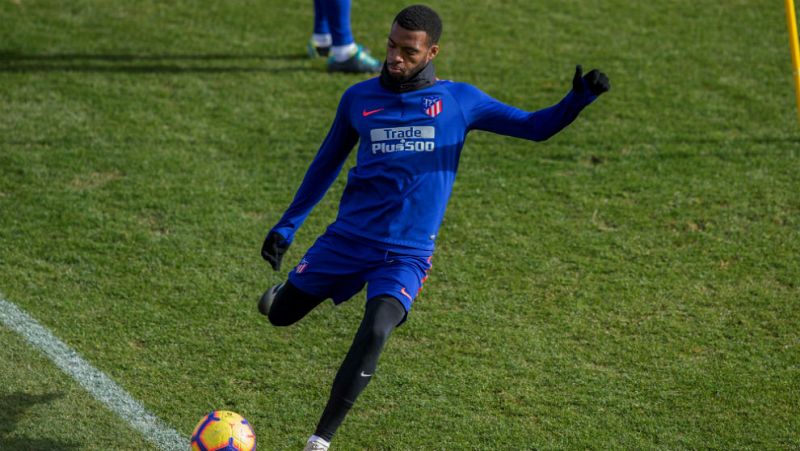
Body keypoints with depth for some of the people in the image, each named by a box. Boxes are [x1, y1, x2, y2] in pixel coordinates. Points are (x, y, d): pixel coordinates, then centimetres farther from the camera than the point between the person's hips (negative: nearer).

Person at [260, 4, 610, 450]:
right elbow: (327, 163, 15)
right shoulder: (360, 98, 4)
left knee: (374, 334, -26)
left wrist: (578, 100, -18)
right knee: (279, 314, 11)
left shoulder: (458, 100, 0)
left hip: (406, 255, -2)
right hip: (348, 239, 2)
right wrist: (288, 225, 15)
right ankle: (287, 289, 52)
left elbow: (534, 127, 0)